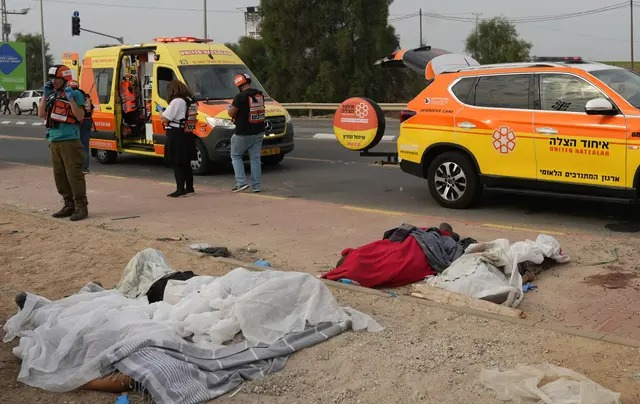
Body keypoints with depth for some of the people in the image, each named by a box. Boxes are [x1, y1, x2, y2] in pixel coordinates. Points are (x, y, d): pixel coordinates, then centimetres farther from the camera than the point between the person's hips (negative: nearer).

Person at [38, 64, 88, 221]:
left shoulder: (75, 94, -3)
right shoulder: (51, 95, 16)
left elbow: (80, 116, -10)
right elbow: (41, 114, 9)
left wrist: (70, 99, -17)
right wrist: (45, 95, 3)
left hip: (70, 140, -7)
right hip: (54, 141, 7)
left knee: (74, 174, -9)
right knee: (60, 175, 9)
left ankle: (81, 207, -5)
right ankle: (69, 205, 18)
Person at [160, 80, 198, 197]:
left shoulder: (177, 101, -15)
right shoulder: (192, 102, 11)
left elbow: (165, 118, -15)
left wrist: (162, 113, 6)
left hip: (176, 136, -8)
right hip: (188, 135, 9)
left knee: (177, 164, -4)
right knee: (186, 163, 17)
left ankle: (180, 189, -5)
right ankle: (189, 188, 23)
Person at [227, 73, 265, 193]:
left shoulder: (240, 97, -18)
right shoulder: (260, 95, 3)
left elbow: (231, 113, -12)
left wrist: (230, 108, 12)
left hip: (243, 134, -6)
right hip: (259, 133, 6)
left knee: (236, 156, 12)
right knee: (255, 158, 12)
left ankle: (241, 182, 2)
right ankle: (256, 186, 12)